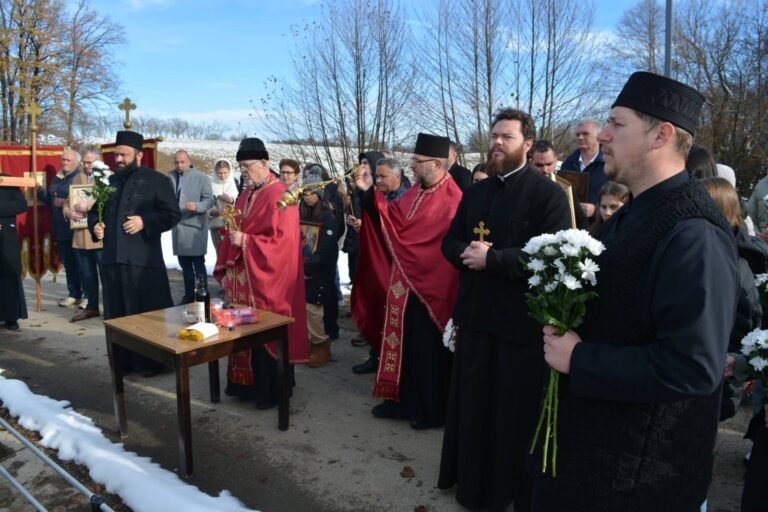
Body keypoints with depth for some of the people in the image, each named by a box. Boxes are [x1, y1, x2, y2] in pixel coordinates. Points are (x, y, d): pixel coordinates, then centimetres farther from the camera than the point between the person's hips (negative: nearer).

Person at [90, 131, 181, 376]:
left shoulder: (156, 180, 0)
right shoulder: (110, 181, 18)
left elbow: (173, 214, -6)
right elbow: (95, 210, 27)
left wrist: (145, 222, -17)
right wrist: (95, 225, 6)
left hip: (143, 259, -6)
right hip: (112, 259, 6)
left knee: (147, 314, 1)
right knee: (117, 315, 10)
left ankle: (151, 361, 12)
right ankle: (123, 361, 22)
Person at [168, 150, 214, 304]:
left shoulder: (201, 177, -5)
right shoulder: (170, 177, 9)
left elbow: (209, 200, -9)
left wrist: (196, 206, -27)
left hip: (195, 225, -6)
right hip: (178, 226, 6)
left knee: (198, 264, -2)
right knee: (184, 263, 15)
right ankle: (189, 295, 26)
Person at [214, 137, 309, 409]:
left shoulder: (279, 195, -12)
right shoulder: (246, 195, 13)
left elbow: (282, 239, -19)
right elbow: (236, 233, 17)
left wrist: (245, 242, -20)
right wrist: (227, 268, 7)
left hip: (265, 281, -7)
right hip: (242, 279, 8)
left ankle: (270, 390, 14)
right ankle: (246, 383, 27)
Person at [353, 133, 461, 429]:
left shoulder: (451, 199, -16)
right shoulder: (416, 193, 10)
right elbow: (390, 217, 5)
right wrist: (368, 192, -4)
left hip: (430, 286, -8)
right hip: (404, 283, 8)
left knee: (427, 350, 4)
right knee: (403, 342, 16)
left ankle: (431, 410, 21)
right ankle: (403, 400, 31)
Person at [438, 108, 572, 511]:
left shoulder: (549, 194, -9)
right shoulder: (475, 192, 12)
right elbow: (450, 242, 12)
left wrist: (490, 258, -21)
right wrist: (467, 251, -11)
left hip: (520, 320, -6)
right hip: (475, 314, 6)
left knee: (515, 412, 9)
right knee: (473, 404, 18)